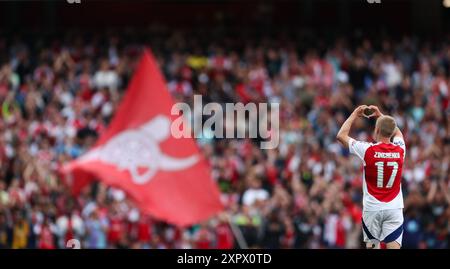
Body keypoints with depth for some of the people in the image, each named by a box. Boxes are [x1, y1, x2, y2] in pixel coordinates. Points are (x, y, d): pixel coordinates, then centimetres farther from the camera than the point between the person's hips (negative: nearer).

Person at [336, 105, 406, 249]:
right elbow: (397, 132, 24)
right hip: (394, 208, 1)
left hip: (372, 208, -1)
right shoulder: (399, 150, -2)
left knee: (372, 245, 12)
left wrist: (355, 114, 12)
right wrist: (380, 116, 28)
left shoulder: (368, 150, -11)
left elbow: (341, 135, 3)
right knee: (393, 246, -4)